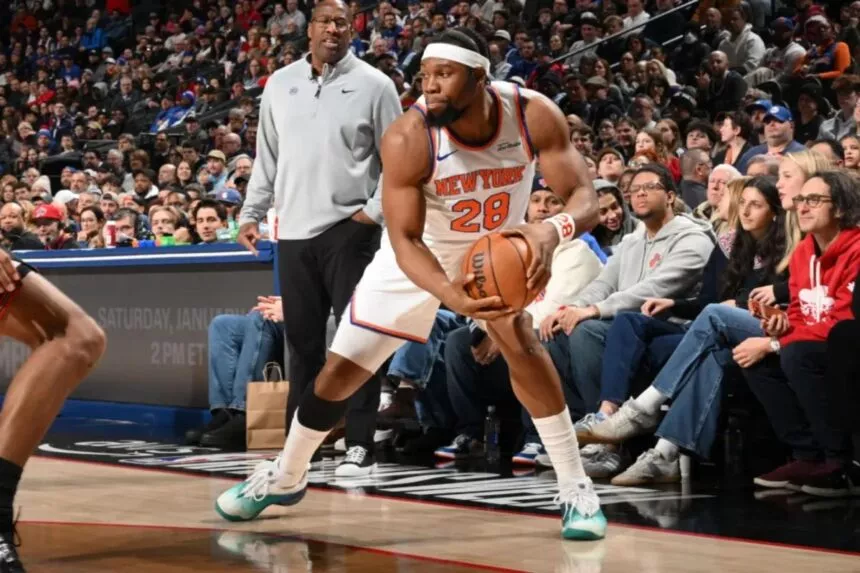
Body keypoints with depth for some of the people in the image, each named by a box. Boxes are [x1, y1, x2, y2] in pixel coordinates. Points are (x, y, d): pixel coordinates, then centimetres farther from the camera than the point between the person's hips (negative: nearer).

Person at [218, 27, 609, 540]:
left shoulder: (535, 115, -29)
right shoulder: (407, 139, -32)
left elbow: (586, 199, -29)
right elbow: (404, 240, -32)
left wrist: (552, 230, -53)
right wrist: (450, 296, -51)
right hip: (423, 250, 0)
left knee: (521, 343, -25)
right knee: (342, 367, 2)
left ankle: (577, 488, -11)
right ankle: (285, 478, 26)